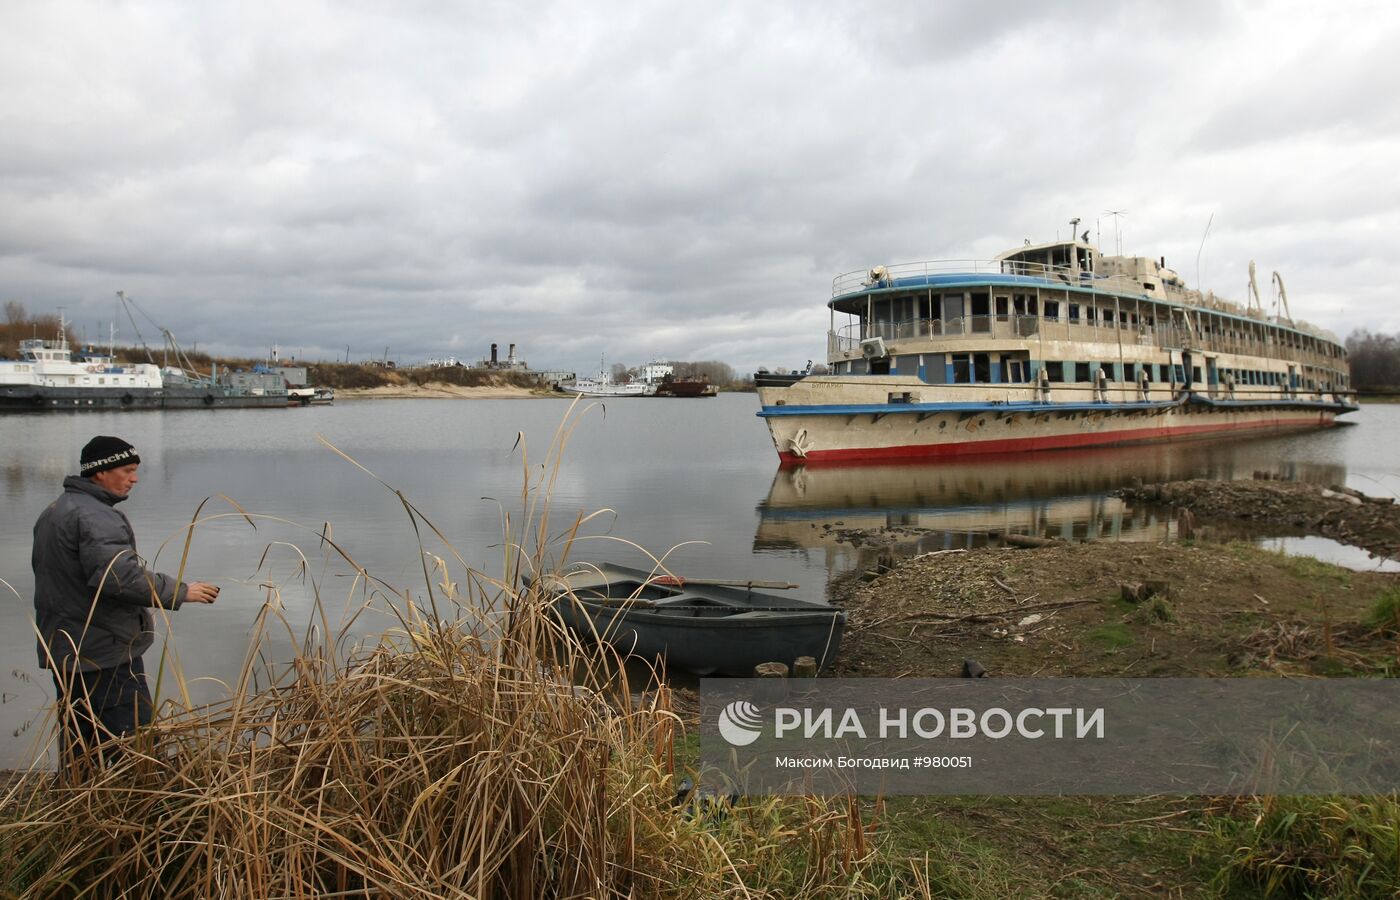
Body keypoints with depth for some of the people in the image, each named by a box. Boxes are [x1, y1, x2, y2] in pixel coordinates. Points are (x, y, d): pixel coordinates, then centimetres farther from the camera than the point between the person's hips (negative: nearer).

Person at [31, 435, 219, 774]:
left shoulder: (52, 513, 17)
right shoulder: (95, 516, -18)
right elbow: (120, 577, -29)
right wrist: (179, 591, -22)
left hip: (61, 650, 10)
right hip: (105, 653, -10)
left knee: (76, 738, 17)